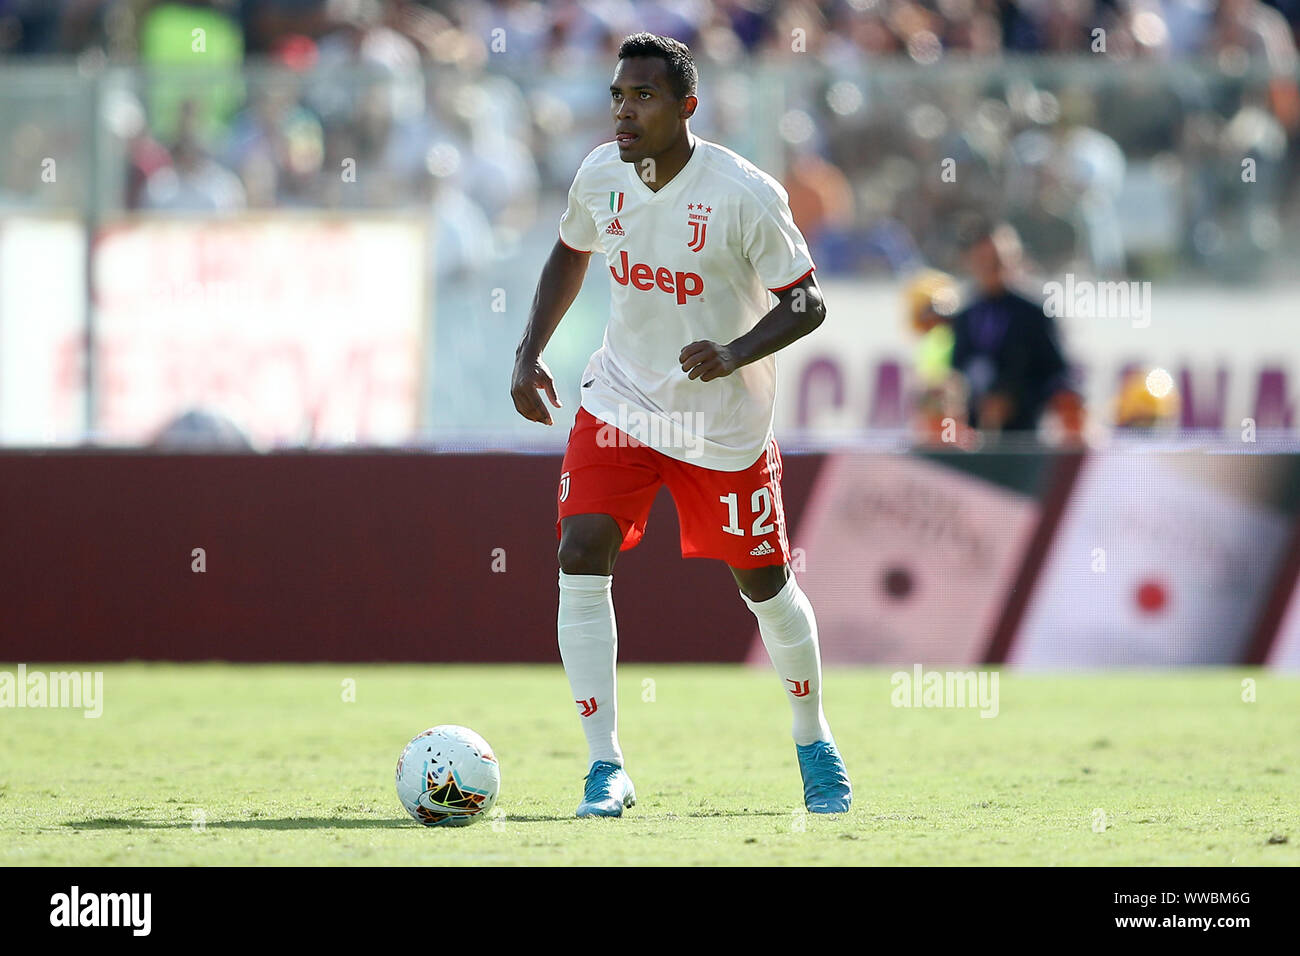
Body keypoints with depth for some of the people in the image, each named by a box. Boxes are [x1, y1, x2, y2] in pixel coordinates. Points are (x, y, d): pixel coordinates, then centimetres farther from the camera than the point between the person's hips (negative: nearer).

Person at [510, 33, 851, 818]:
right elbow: (571, 254, 14)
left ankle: (815, 743, 35)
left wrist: (735, 355, -33)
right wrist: (531, 353, 4)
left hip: (725, 422, -3)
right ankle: (607, 768, -12)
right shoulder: (601, 176, -6)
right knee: (581, 557, -16)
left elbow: (806, 303, -16)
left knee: (764, 585, 8)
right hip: (620, 400, 3)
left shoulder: (744, 195, -21)